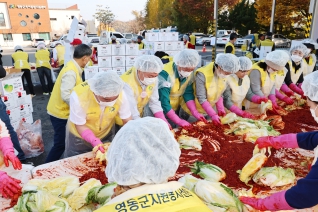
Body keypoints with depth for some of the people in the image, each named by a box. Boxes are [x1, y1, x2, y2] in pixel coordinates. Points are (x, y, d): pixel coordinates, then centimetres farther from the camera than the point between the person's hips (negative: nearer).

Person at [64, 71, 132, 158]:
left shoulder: (121, 95, -28)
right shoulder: (78, 96, -34)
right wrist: (94, 141, -37)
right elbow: (80, 125, -23)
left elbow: (128, 121, -18)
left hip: (106, 135, 2)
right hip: (79, 136, -1)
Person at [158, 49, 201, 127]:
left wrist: (195, 111, -18)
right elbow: (163, 102, -32)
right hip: (163, 110, -6)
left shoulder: (190, 72, -11)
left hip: (175, 109, 6)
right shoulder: (165, 74, -32)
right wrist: (178, 120, -31)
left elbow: (188, 93, -5)